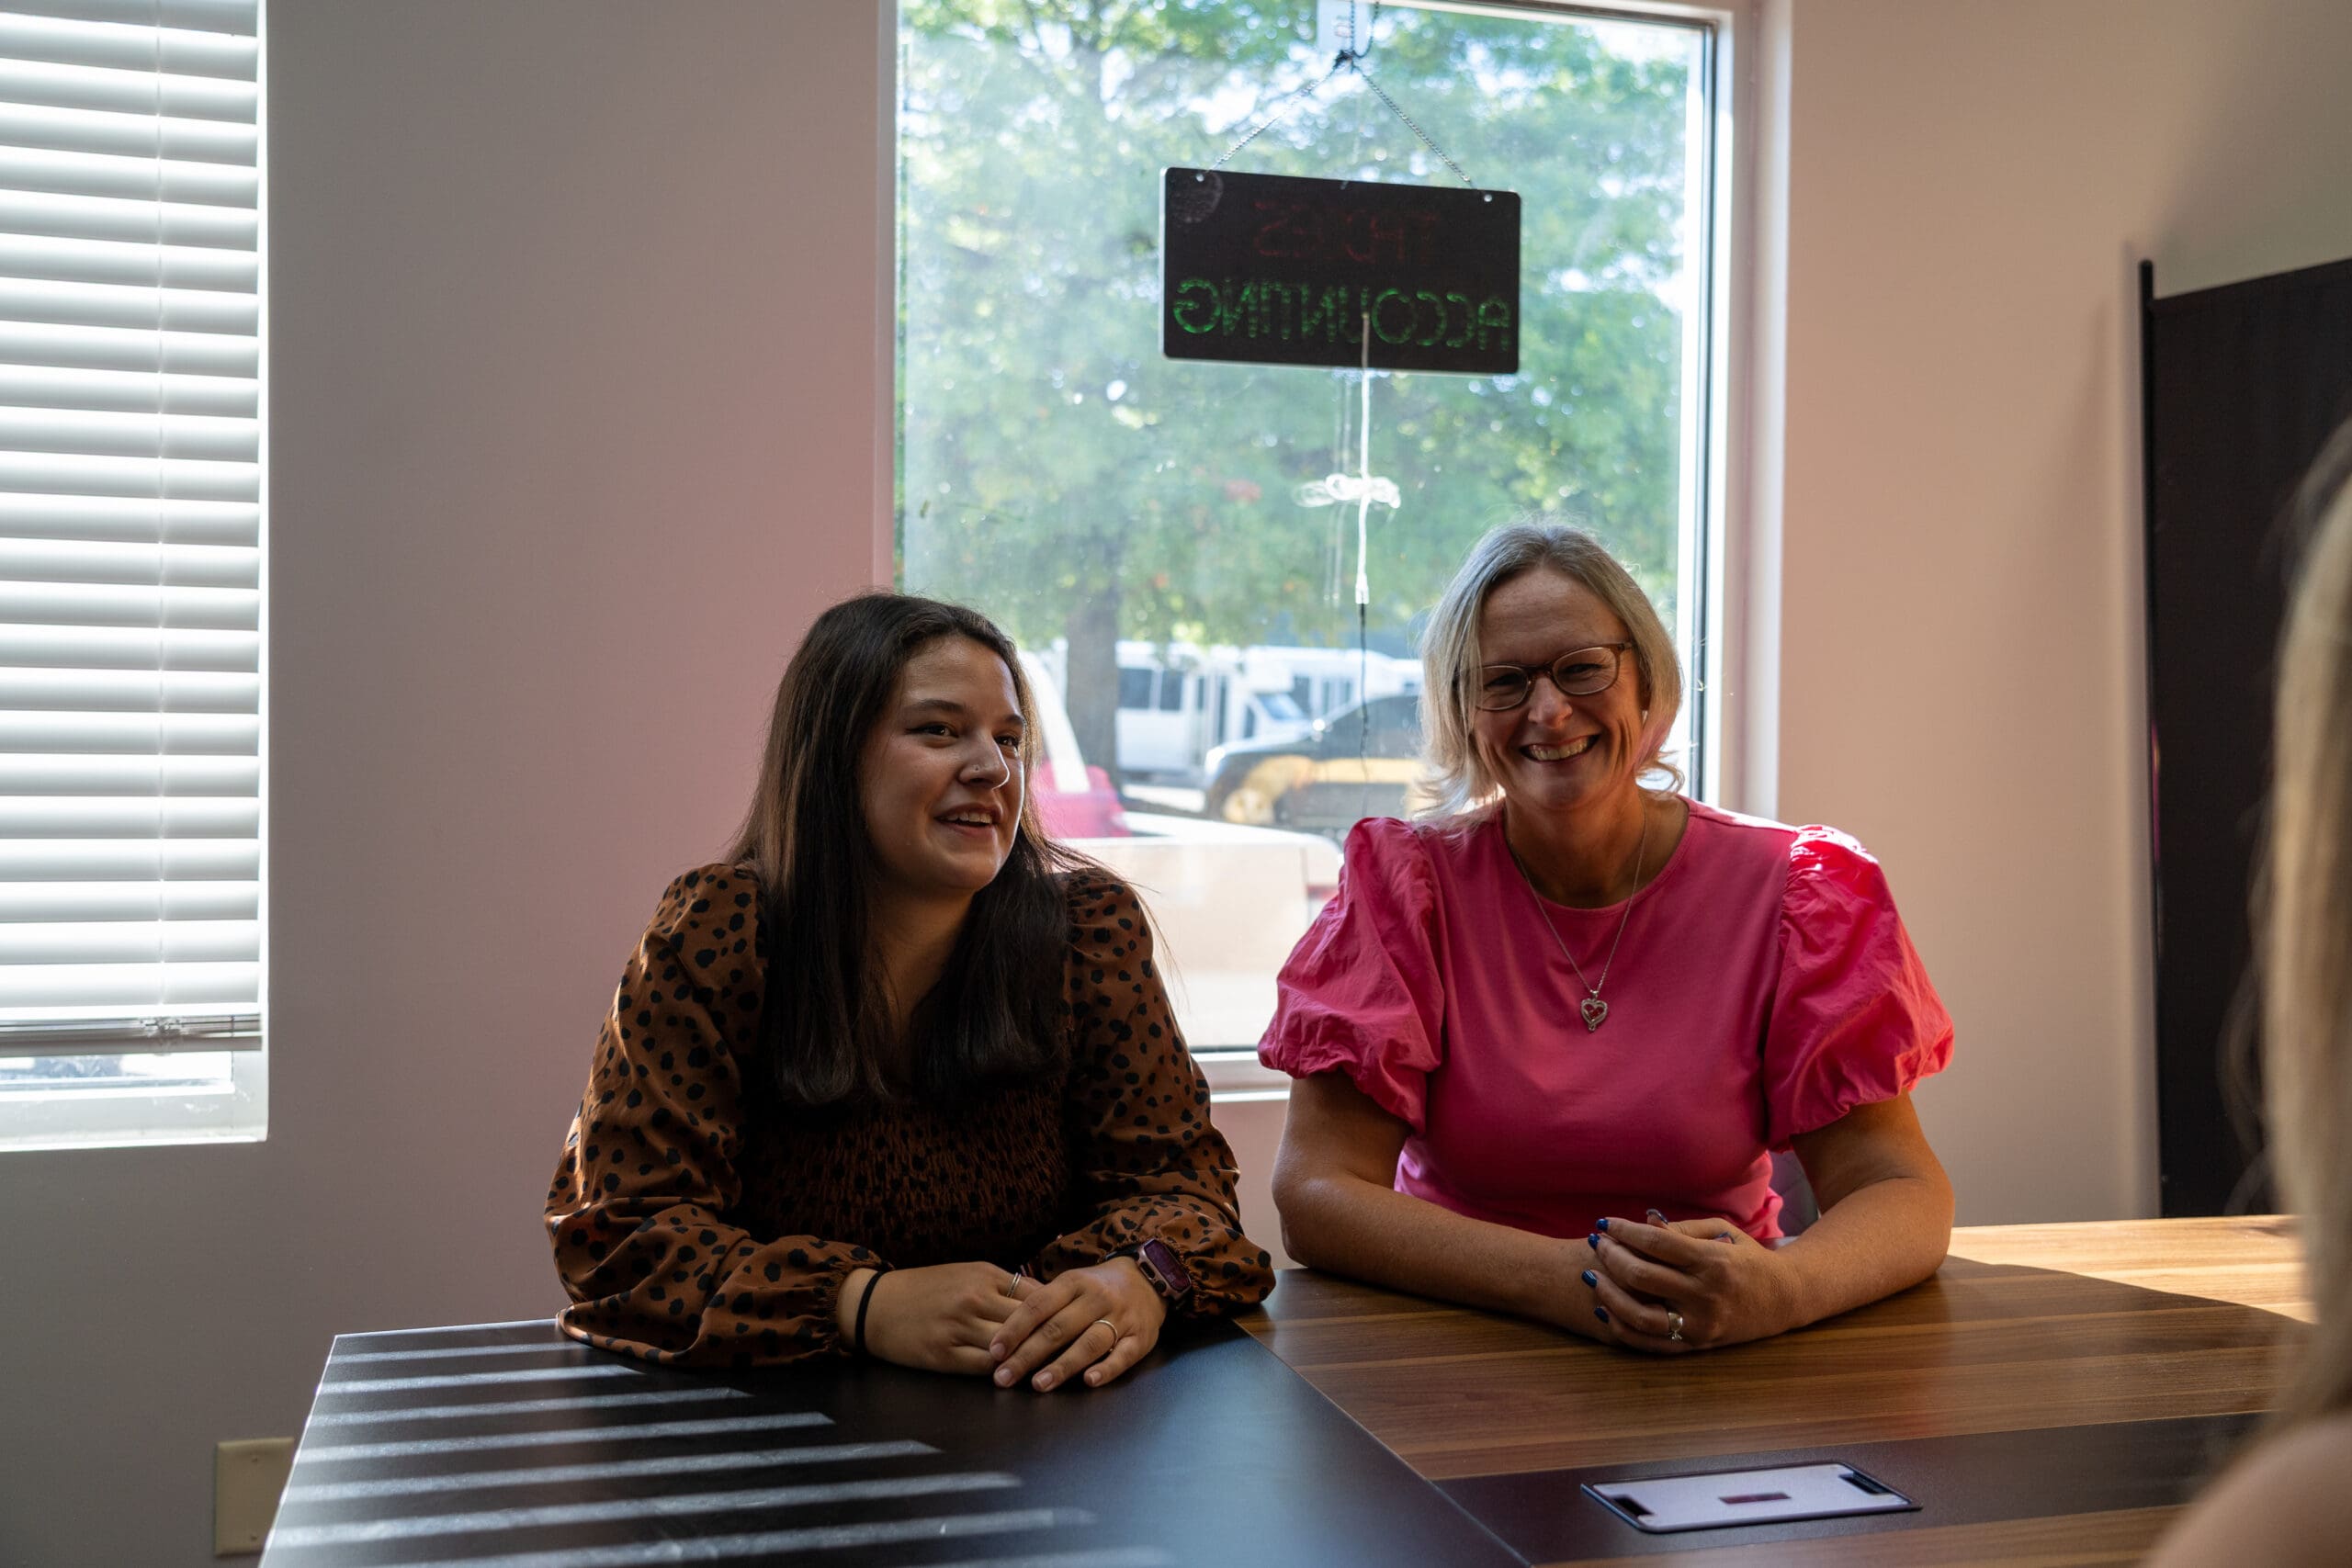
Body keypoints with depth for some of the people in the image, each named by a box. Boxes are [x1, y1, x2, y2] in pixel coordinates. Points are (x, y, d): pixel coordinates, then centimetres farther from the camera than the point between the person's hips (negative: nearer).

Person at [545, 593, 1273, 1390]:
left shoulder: (1092, 927, -3)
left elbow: (1176, 1172, 0)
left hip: (1047, 1395, 3)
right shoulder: (712, 936, -9)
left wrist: (1137, 1279, -25)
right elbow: (619, 1227, -12)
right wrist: (869, 1305, -27)